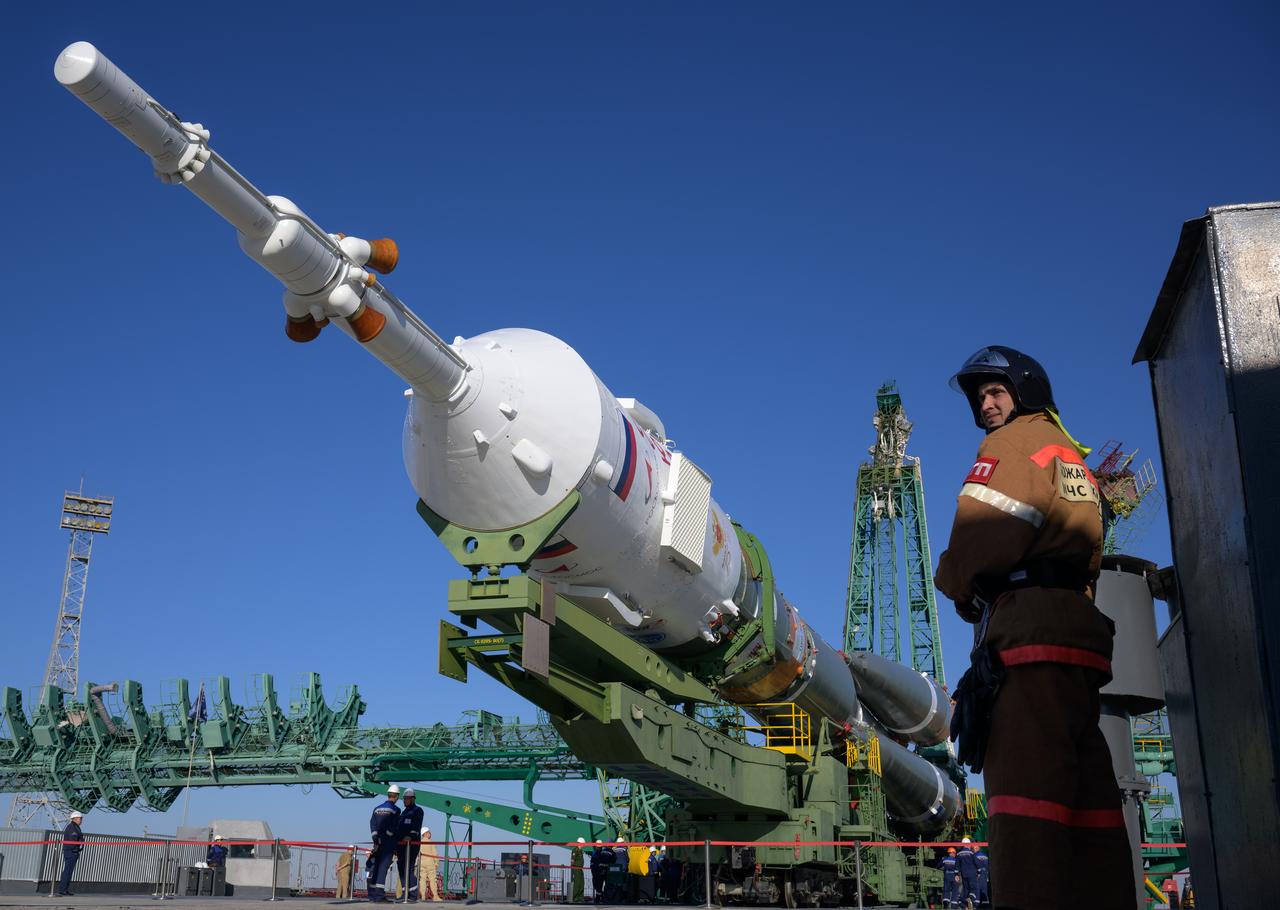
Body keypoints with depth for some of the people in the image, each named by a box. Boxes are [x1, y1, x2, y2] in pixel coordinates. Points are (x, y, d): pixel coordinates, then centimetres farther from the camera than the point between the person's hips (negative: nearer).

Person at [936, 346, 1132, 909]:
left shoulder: (1018, 440, 4)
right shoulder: (1074, 459, 31)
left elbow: (983, 531, -9)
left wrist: (956, 586, 10)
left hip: (1030, 628, -9)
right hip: (1082, 624, 9)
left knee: (1025, 781, -18)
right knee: (1087, 793, 6)